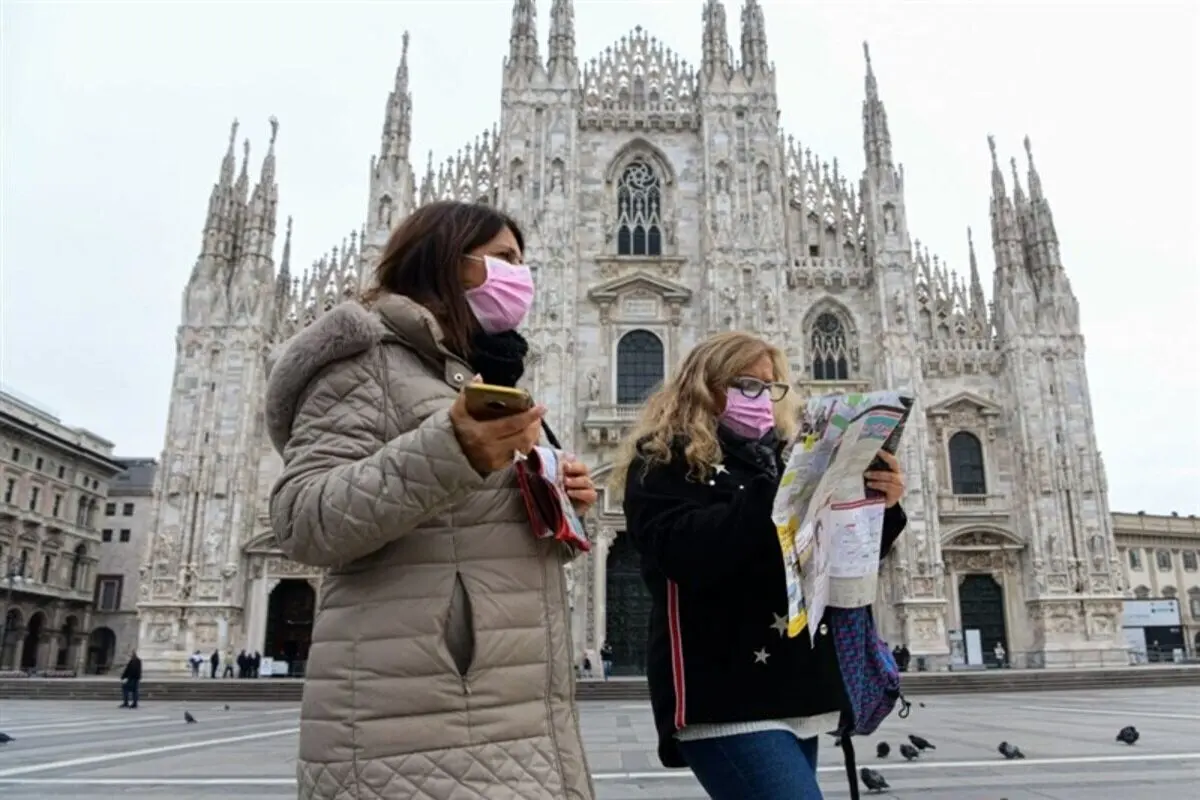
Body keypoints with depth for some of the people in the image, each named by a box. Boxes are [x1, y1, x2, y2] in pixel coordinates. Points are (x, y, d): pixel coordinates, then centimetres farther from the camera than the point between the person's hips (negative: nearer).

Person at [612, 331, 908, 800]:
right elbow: (688, 554, -19)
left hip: (796, 689, 7)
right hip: (724, 696, -7)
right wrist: (777, 492, -25)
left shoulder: (776, 456, 18)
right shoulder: (663, 461, -1)